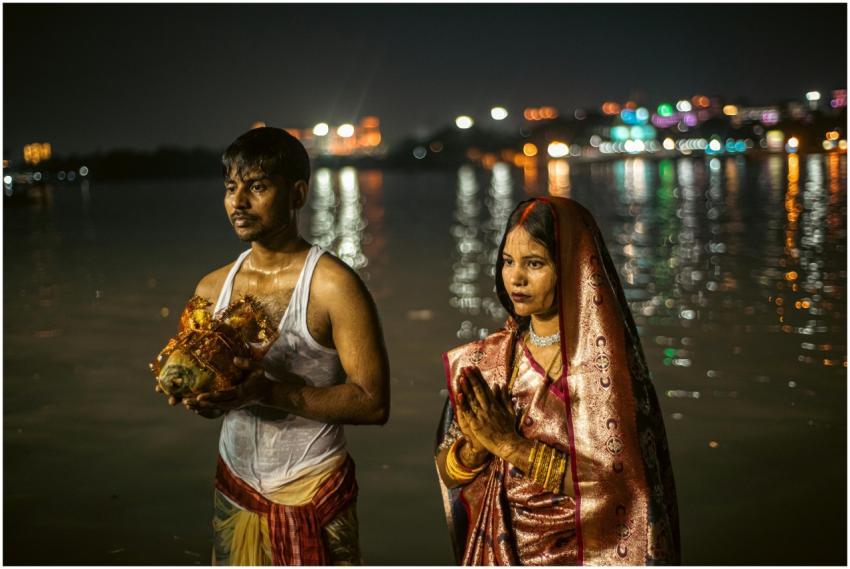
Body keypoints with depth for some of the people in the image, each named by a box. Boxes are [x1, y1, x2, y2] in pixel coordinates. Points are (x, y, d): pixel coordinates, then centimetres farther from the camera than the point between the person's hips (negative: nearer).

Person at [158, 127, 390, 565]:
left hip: (310, 495, -5)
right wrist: (200, 397, -11)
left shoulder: (333, 285, -15)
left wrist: (268, 391, -26)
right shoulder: (212, 289, 2)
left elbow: (373, 403, -20)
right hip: (234, 487, 5)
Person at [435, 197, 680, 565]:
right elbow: (449, 471, 1)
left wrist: (512, 445, -23)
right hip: (497, 551, 5)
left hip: (581, 555, -4)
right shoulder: (486, 360, -2)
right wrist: (476, 444, -20)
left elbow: (617, 484, -22)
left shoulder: (603, 357, -16)